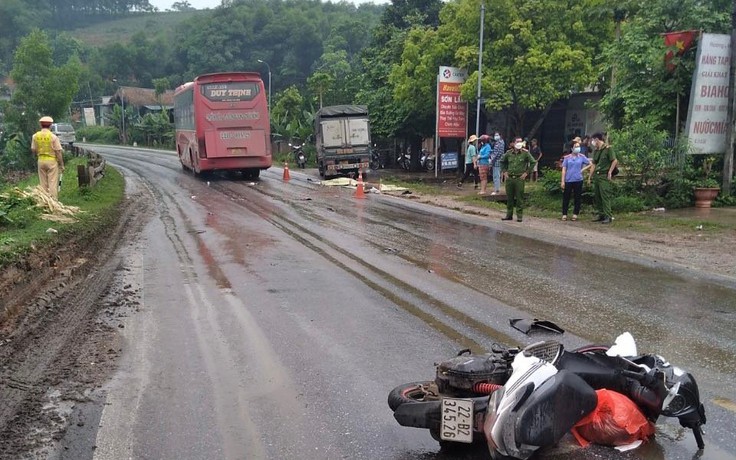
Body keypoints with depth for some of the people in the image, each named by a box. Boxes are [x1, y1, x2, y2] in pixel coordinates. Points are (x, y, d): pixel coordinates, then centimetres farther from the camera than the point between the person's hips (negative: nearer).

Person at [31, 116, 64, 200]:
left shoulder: (35, 136, 0)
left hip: (41, 161, 4)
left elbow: (33, 150, 8)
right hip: (52, 161, -4)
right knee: (53, 183, -2)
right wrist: (61, 165, -3)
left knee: (43, 183, 11)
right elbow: (58, 151, -10)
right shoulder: (53, 136, -12)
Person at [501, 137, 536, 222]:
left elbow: (533, 162, 2)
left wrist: (526, 172, -2)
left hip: (519, 178, -3)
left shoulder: (525, 153, -2)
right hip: (509, 178, 3)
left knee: (519, 198, -1)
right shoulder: (509, 153, 6)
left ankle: (519, 216, 5)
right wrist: (504, 172, 11)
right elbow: (502, 162, 21)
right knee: (509, 197, 9)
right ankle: (509, 215, 18)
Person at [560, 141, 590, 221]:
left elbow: (590, 164, 10)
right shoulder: (567, 157, 2)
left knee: (577, 198, 4)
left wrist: (582, 169, -2)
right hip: (568, 180, 0)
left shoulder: (582, 157, 3)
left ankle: (575, 214, 13)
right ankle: (564, 214, 9)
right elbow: (564, 169, 2)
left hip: (578, 180, 0)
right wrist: (562, 181, -3)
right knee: (566, 197, 2)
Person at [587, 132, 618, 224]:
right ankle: (601, 215, 17)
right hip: (596, 176, 8)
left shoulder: (607, 148, -6)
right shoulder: (595, 151, 16)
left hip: (604, 176, -8)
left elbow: (615, 161, -10)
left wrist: (610, 172, -14)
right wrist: (589, 177, 16)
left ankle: (608, 216, -7)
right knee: (596, 196, 9)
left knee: (605, 196, -9)